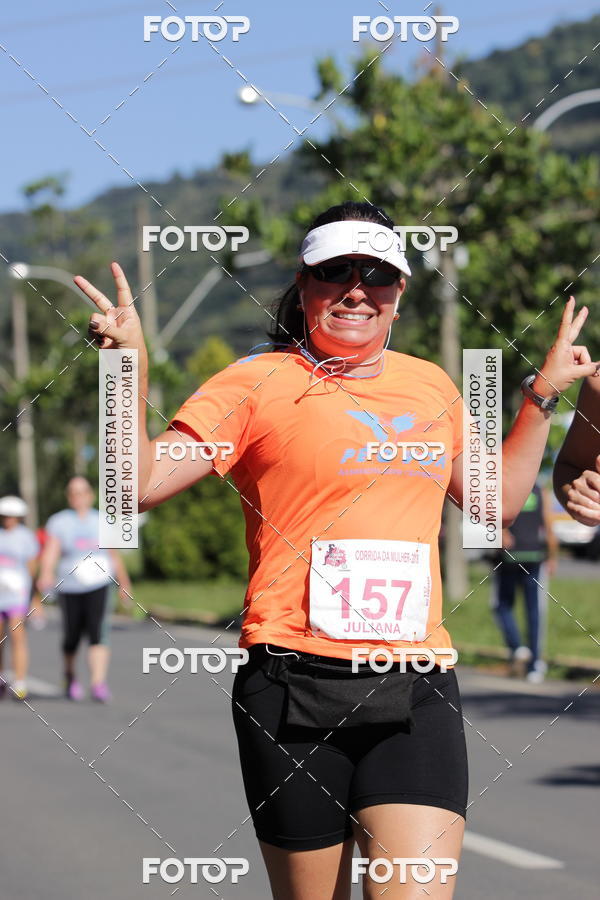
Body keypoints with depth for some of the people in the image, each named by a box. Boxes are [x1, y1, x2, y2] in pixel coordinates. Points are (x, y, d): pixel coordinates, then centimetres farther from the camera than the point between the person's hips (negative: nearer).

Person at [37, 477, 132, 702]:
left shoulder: (102, 521, 8)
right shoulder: (59, 522, 0)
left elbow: (114, 556, 19)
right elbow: (51, 551, -15)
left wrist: (124, 584, 26)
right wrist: (46, 574, -33)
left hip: (98, 585, 0)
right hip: (69, 588, 0)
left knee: (97, 633, -17)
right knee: (72, 636, 8)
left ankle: (98, 684, -24)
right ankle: (70, 678, 36)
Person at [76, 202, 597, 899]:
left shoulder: (431, 385, 16)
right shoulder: (258, 382, 3)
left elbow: (497, 498, 30)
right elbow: (141, 483, -3)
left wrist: (543, 392, 26)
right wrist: (131, 369, -14)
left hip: (416, 688, 3)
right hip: (295, 683, -3)